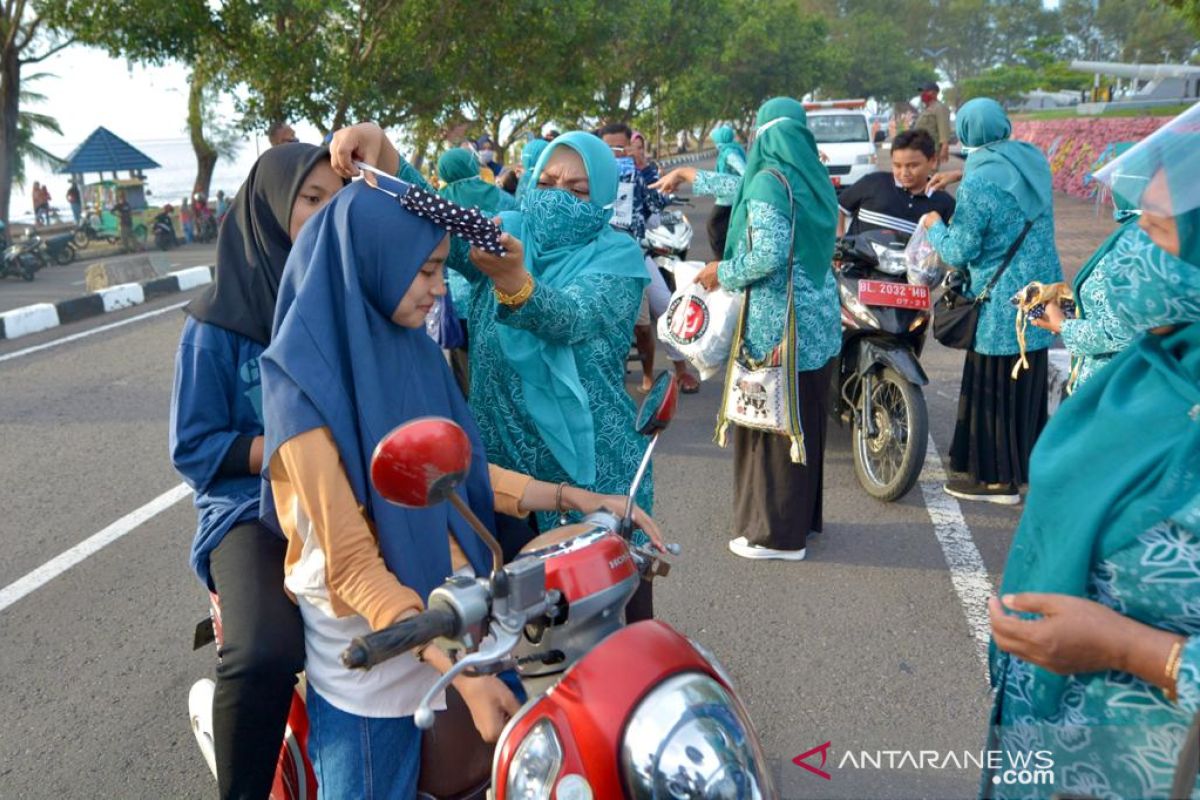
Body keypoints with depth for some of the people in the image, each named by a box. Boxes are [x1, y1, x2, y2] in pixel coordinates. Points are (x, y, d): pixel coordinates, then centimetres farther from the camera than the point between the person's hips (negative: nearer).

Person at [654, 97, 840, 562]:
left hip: (778, 325, -9)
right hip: (818, 320, 9)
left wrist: (722, 272, -8)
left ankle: (778, 534, 11)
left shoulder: (769, 181, -15)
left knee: (772, 425, 1)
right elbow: (744, 190, 25)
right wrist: (691, 176, 35)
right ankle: (803, 518, 30)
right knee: (806, 423, 16)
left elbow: (769, 254, -25)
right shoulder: (811, 177, 11)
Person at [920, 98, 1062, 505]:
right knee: (1029, 383, 18)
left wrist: (935, 226, 3)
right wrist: (963, 174, 23)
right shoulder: (1033, 159, 2)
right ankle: (1024, 462, 33)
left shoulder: (977, 185, -21)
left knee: (994, 390, 3)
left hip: (1001, 305, -8)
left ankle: (998, 479, 13)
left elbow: (960, 253, -15)